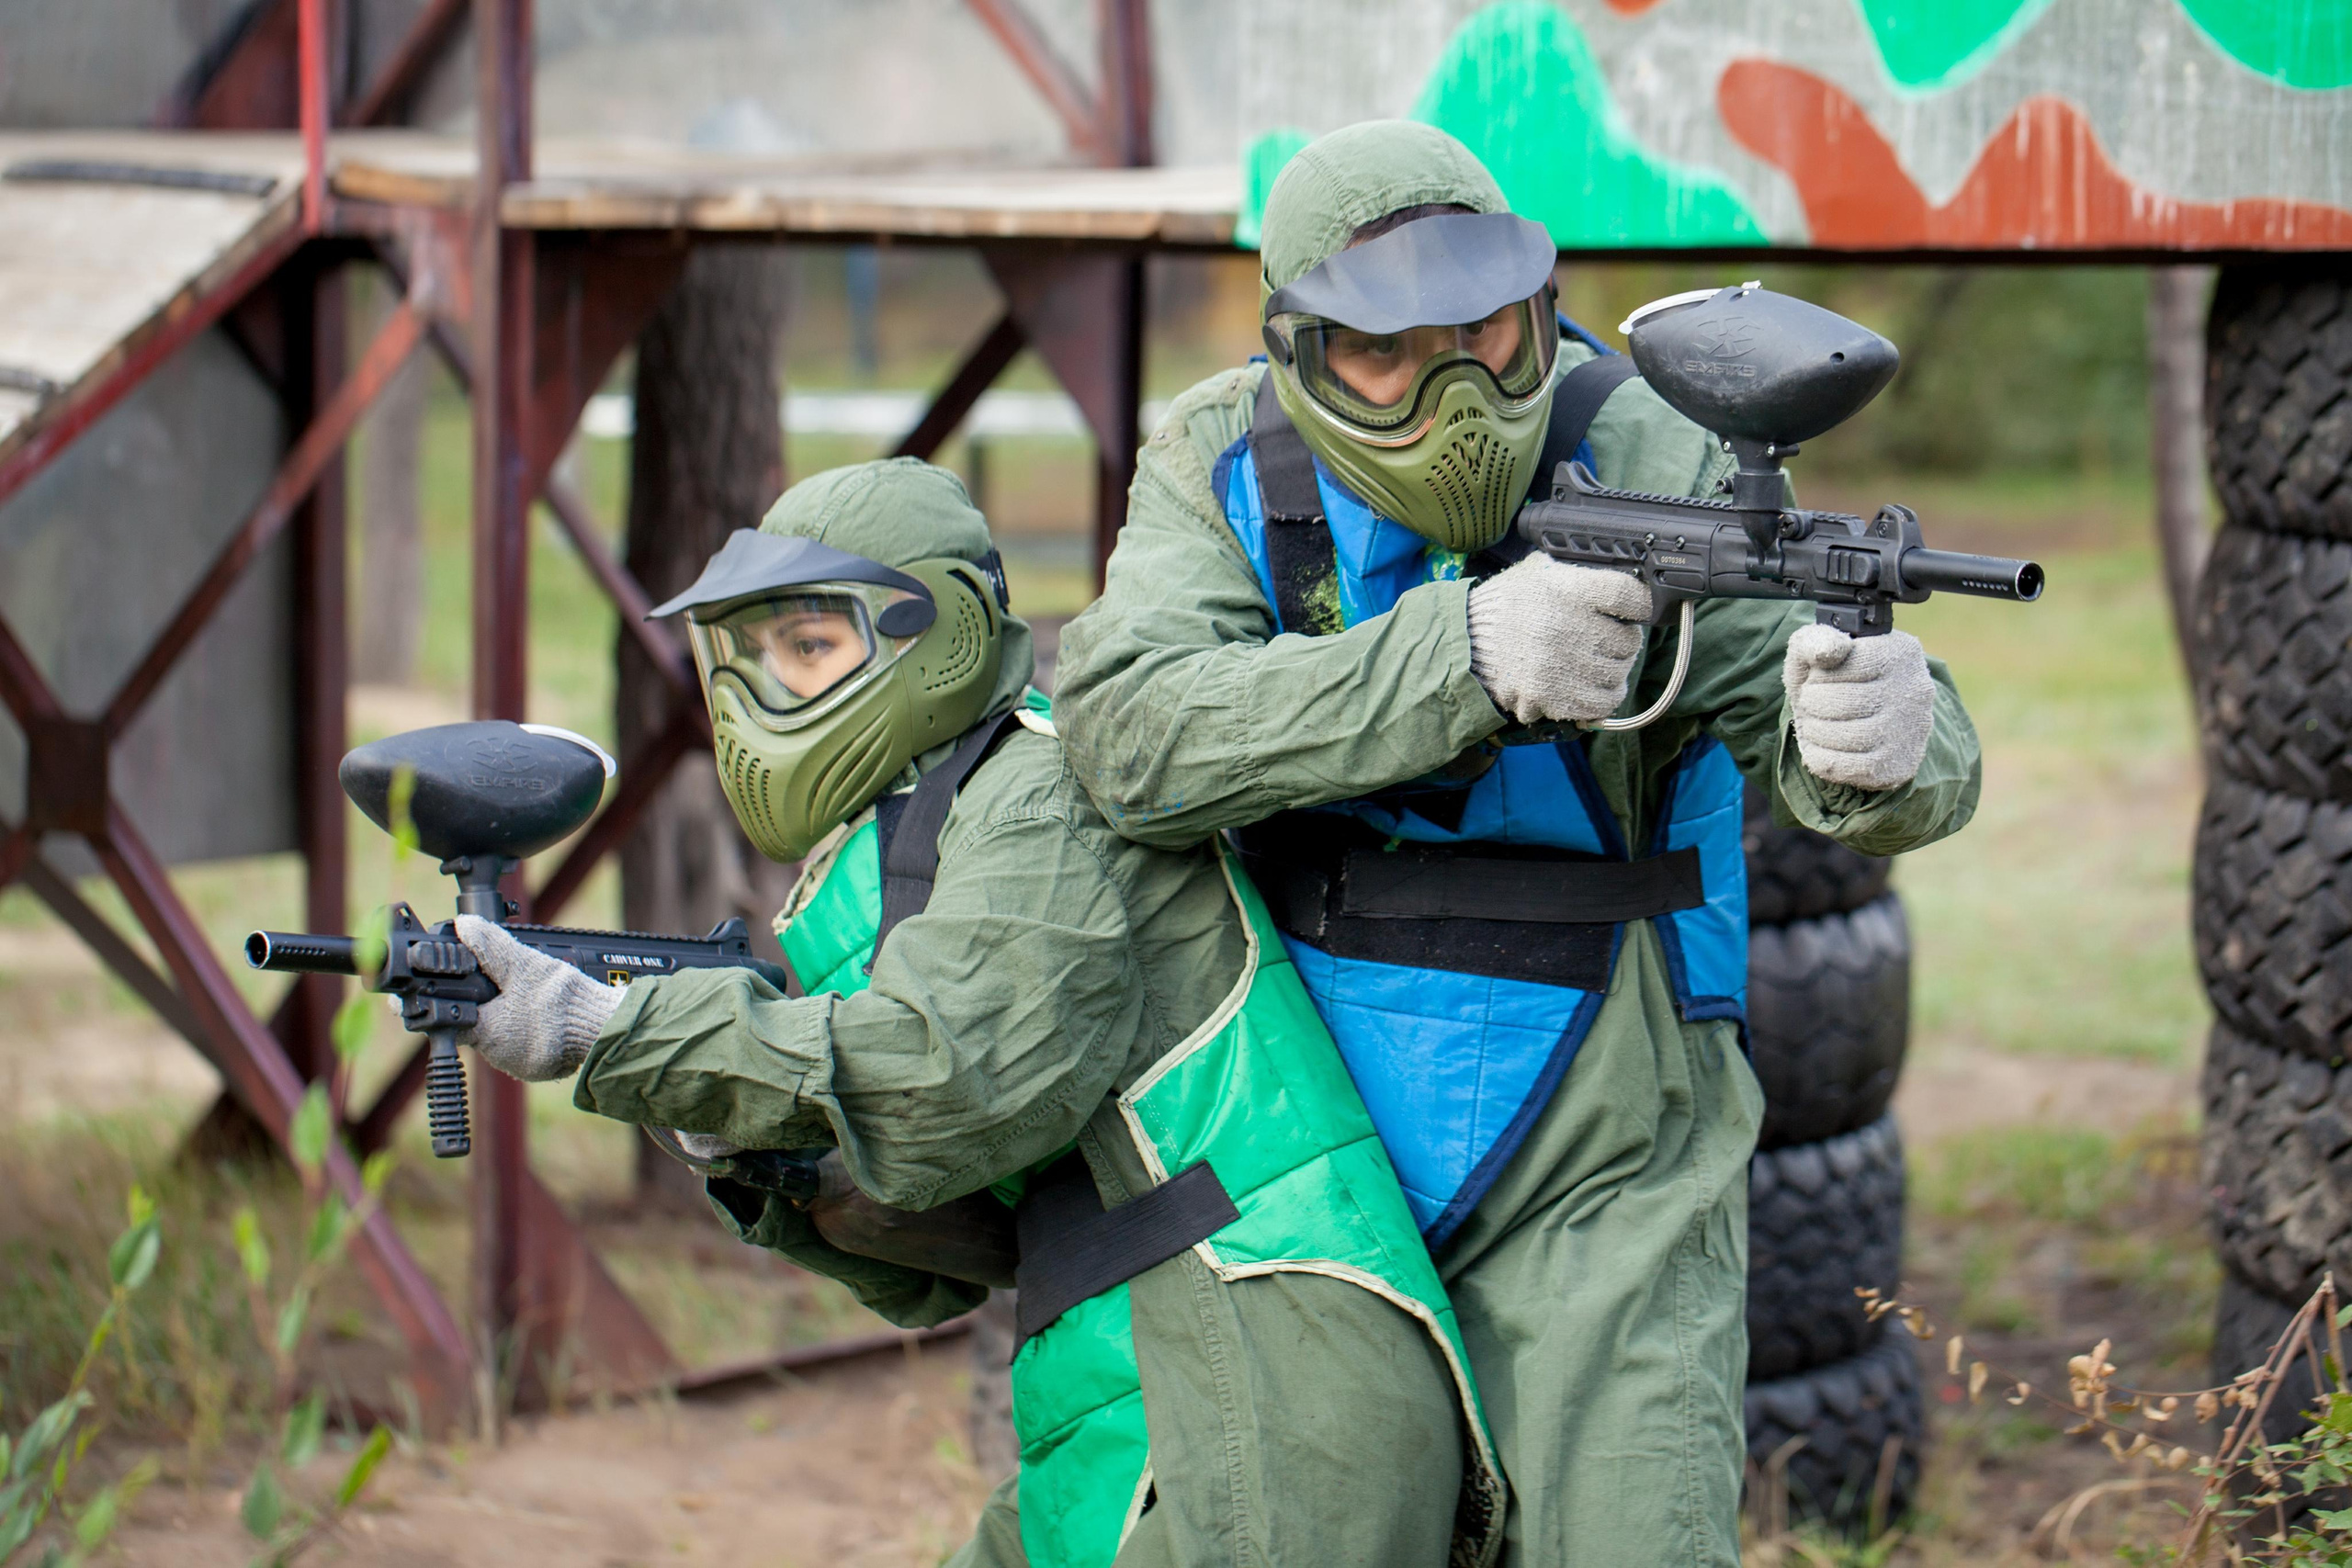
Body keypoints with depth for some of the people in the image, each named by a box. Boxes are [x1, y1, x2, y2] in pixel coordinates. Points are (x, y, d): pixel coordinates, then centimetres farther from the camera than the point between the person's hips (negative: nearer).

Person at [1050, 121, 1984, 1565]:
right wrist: (1462, 653, -37)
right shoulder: (1223, 471, -7)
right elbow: (1131, 734, -24)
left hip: (1592, 1170, -3)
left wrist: (1877, 740, -47)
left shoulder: (1647, 465, -12)